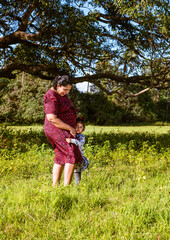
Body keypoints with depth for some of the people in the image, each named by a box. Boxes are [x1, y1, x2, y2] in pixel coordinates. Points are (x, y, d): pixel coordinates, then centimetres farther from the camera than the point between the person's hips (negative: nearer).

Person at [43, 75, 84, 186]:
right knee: (72, 156, -15)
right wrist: (70, 129, -20)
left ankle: (55, 185, 16)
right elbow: (52, 119, -25)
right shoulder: (51, 97, -20)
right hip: (57, 130, -10)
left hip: (64, 130, 10)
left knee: (61, 158, 12)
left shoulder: (61, 93, 11)